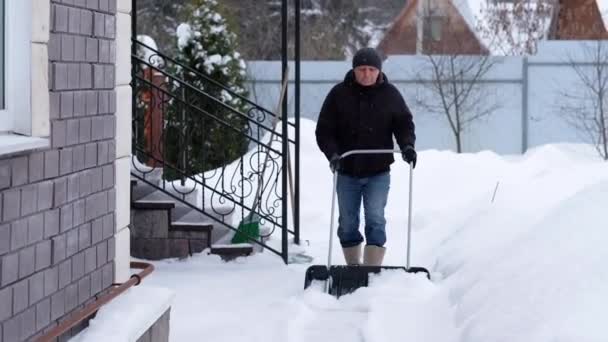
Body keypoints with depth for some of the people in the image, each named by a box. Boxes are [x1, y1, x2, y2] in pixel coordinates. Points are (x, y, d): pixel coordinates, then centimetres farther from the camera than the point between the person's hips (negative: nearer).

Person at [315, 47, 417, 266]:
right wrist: (333, 153, -20)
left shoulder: (390, 94, 0)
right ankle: (352, 266, 25)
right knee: (348, 223, 10)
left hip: (378, 172, -1)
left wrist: (407, 146, -16)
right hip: (347, 172, 1)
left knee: (375, 219, -10)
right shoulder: (339, 94, -3)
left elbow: (404, 123, 4)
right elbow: (324, 129, -3)